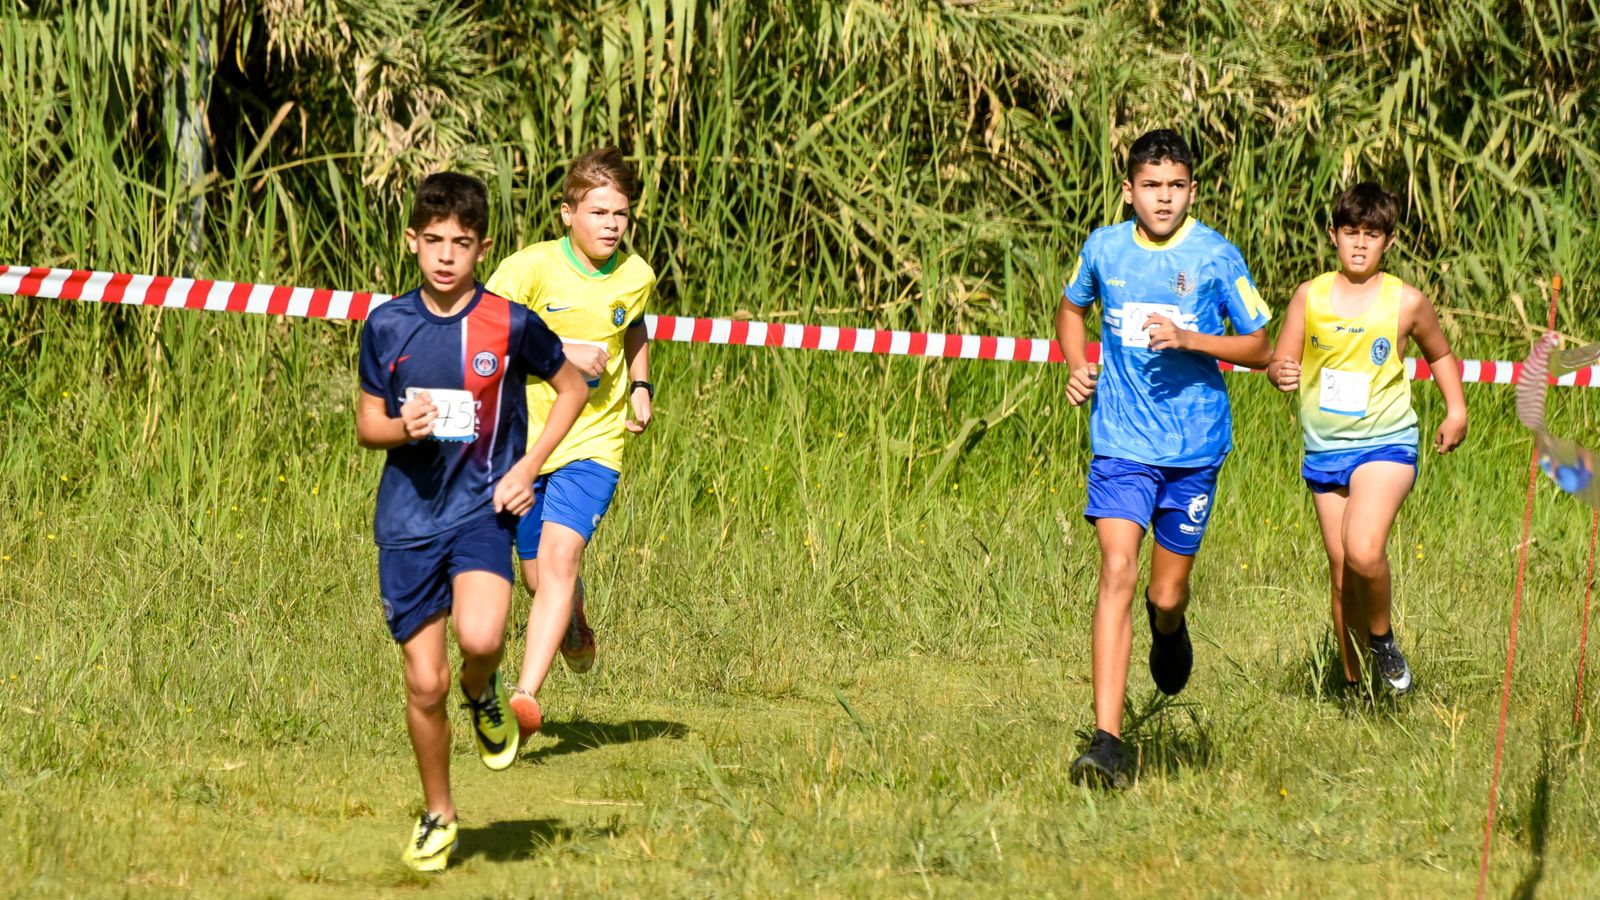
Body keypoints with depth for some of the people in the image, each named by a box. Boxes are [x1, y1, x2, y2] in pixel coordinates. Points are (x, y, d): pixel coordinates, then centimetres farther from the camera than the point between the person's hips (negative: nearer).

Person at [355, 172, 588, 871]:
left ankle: (483, 695, 9)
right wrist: (402, 427, -14)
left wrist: (527, 468, -1)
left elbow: (571, 388, 9)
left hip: (481, 507, -2)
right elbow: (366, 424, 9)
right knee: (423, 684, 2)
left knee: (481, 639, -28)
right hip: (408, 518, 2)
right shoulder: (387, 326, 0)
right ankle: (437, 817, 22)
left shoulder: (510, 323, -6)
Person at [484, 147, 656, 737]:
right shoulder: (532, 267, -11)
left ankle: (526, 696, -29)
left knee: (560, 556, -21)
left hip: (592, 444, 0)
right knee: (538, 578, 11)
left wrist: (641, 387, 11)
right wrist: (560, 352, -24)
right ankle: (573, 618, 50)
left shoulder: (636, 277, 2)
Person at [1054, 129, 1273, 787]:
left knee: (1166, 595, 7)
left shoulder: (1215, 256, -5)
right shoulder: (1104, 249, 2)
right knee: (1117, 571, -17)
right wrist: (1077, 365, 3)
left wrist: (1189, 338, -16)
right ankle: (1106, 742, -22)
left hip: (1195, 443, 0)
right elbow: (1071, 307, 23)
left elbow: (1258, 348, 1)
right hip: (1121, 441, 0)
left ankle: (1169, 627, 49)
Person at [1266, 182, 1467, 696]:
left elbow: (1440, 355, 17)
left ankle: (1382, 638, 2)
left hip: (1385, 442, -3)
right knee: (1340, 569, 7)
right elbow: (1280, 362, 3)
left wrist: (1456, 409, 4)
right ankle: (1351, 681, 21)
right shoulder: (1310, 297, 3)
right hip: (1324, 449, 3)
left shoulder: (1406, 302, 0)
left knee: (1364, 552, -25)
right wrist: (1282, 373, -20)